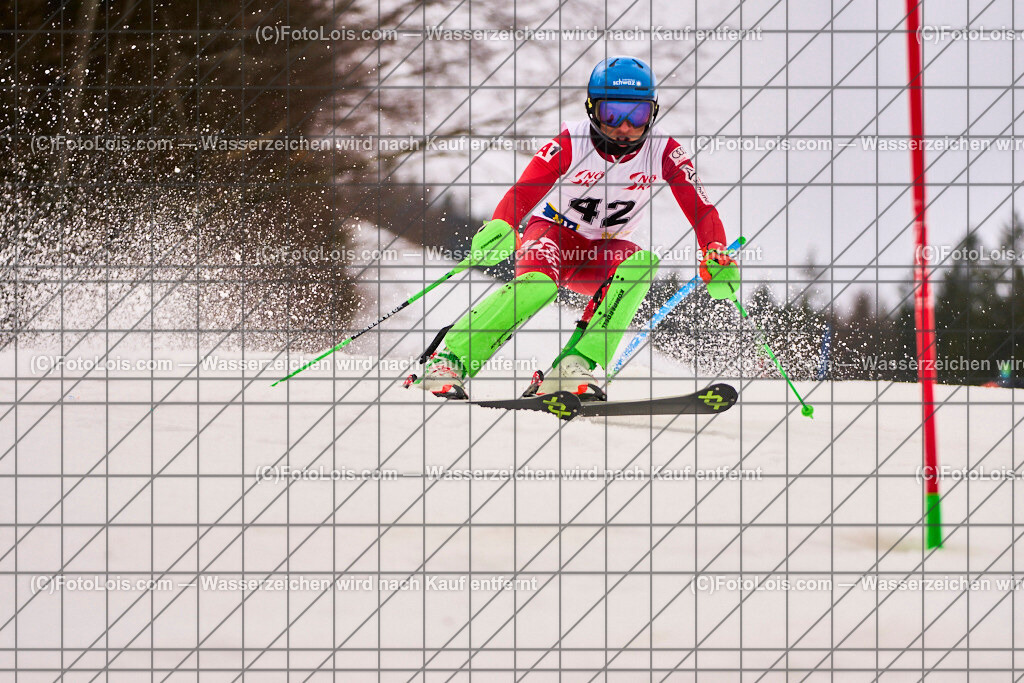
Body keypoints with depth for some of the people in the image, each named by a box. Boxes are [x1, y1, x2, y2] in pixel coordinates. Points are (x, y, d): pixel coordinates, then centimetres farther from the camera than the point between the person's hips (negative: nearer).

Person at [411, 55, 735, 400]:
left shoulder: (663, 152, -13)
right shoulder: (571, 142, -20)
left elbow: (700, 207, -15)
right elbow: (522, 194, -28)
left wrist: (715, 252, -35)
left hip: (601, 256, 3)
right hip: (553, 233, -3)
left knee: (641, 263, -32)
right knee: (540, 281, -37)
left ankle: (574, 367, -39)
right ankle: (447, 361, -34)